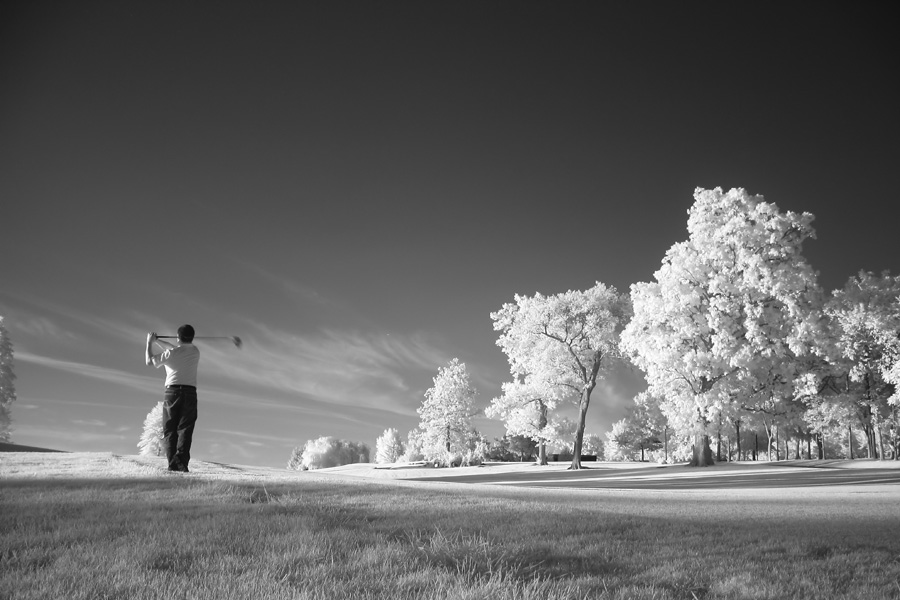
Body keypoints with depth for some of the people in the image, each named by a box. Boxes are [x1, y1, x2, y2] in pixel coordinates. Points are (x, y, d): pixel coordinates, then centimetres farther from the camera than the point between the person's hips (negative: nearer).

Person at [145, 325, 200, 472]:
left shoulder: (171, 354, -3)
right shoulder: (195, 351, 10)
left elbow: (150, 361, 10)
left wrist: (150, 343, 23)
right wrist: (157, 341, 34)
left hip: (173, 391, -2)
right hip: (190, 392, 2)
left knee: (169, 429, 3)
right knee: (185, 429, -2)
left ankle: (172, 462, -8)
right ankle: (181, 460, -17)